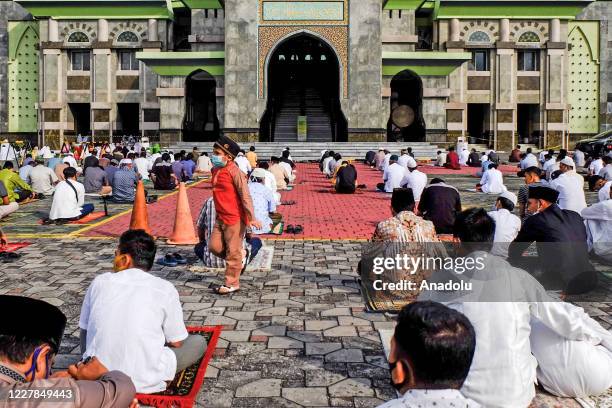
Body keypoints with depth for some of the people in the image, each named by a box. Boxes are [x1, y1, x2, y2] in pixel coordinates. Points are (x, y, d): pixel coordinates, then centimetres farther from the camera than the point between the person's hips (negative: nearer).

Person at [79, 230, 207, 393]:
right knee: (198, 342, 15)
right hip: (143, 382, -3)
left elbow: (84, 330, 11)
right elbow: (177, 343, 1)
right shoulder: (165, 289, -6)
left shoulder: (99, 282, 1)